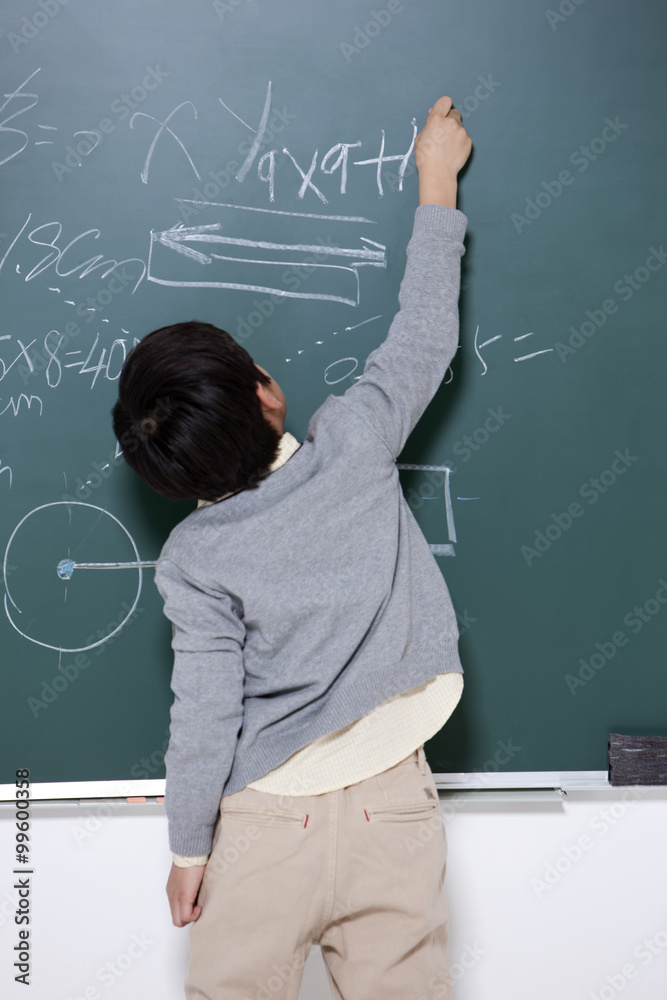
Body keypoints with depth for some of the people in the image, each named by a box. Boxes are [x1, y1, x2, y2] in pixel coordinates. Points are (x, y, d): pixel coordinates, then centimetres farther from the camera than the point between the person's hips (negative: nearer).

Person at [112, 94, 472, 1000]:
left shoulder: (193, 561, -10)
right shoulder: (355, 442, -9)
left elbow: (205, 712, -9)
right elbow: (426, 332, 4)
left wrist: (188, 848, 4)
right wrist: (438, 180, 16)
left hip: (268, 822, -1)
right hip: (394, 813, 1)